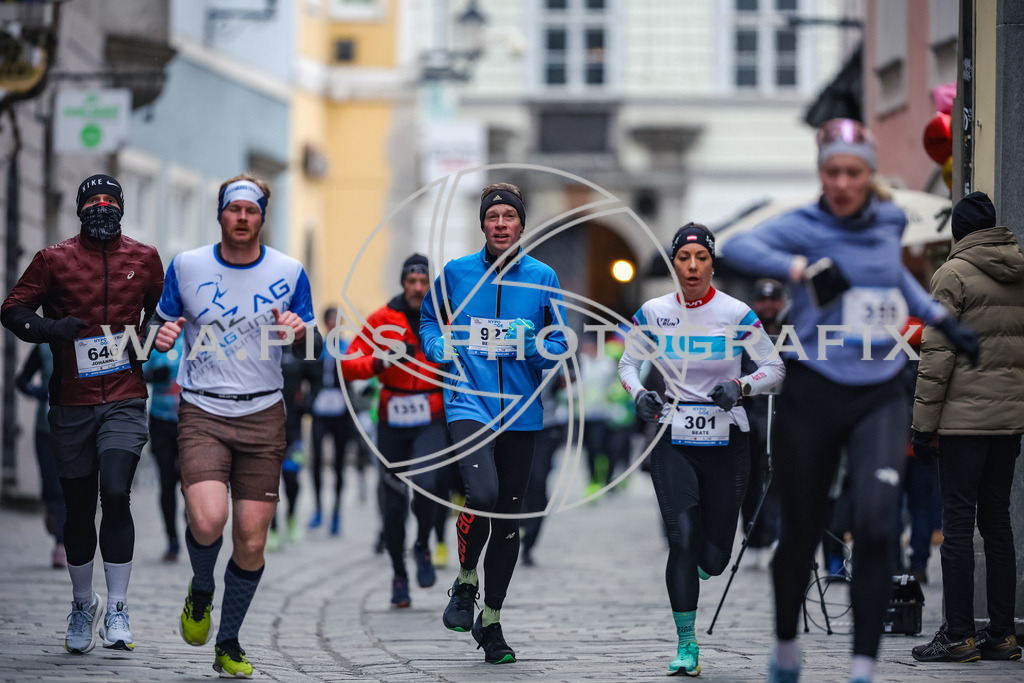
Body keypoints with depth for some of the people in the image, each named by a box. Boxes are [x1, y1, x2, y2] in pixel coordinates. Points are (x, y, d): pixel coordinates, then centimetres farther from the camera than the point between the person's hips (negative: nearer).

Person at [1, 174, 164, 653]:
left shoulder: (144, 259, 7)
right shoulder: (54, 260, 1)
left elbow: (161, 312, 23)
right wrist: (48, 329, -16)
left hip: (124, 402, -1)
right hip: (71, 406, 1)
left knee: (115, 493, -18)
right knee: (78, 509, 8)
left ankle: (117, 610, -9)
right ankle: (82, 604, 28)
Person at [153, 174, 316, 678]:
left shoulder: (289, 272, 3)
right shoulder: (185, 267, 2)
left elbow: (307, 353, 10)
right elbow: (165, 323, 14)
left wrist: (300, 334, -13)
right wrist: (165, 335, -10)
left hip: (263, 415, 1)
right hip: (202, 413, -1)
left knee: (252, 538, -1)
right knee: (208, 520, -22)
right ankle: (200, 590, 12)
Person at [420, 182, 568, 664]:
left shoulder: (542, 279, 4)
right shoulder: (456, 273, 4)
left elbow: (559, 343, 10)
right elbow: (429, 317, 20)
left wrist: (535, 346, -12)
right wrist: (439, 347, -1)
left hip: (520, 411, 2)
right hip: (468, 402, -2)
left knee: (509, 516, 7)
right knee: (483, 493, -26)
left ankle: (491, 621, 22)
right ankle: (465, 583, 1)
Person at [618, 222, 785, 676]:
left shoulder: (735, 314, -6)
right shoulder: (653, 314, -1)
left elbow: (775, 369, 0)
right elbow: (627, 363, 12)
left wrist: (741, 387, -19)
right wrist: (638, 394, -9)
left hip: (726, 443, 0)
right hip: (673, 441, 0)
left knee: (714, 558, 3)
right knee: (682, 538, -15)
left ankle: (696, 569, 43)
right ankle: (686, 646, -5)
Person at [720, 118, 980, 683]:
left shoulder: (888, 223, 7)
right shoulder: (804, 227, -7)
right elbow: (737, 247, -28)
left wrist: (942, 321, 28)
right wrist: (801, 268, -41)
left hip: (879, 398, 2)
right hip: (813, 397, -2)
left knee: (874, 528, -15)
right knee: (800, 533, 7)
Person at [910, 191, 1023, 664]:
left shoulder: (954, 275, -7)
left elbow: (937, 354, -11)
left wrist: (923, 421, -8)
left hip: (965, 416, -6)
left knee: (958, 523, -3)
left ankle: (959, 635, -4)